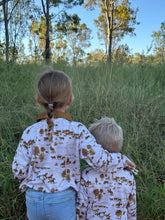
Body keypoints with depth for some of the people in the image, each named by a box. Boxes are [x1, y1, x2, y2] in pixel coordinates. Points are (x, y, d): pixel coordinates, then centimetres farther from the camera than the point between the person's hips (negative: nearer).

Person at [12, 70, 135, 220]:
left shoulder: (30, 132, -12)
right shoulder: (77, 130, -17)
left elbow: (19, 171, -8)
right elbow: (99, 160, -20)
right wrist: (123, 160, -2)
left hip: (34, 201, 2)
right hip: (63, 201, -2)